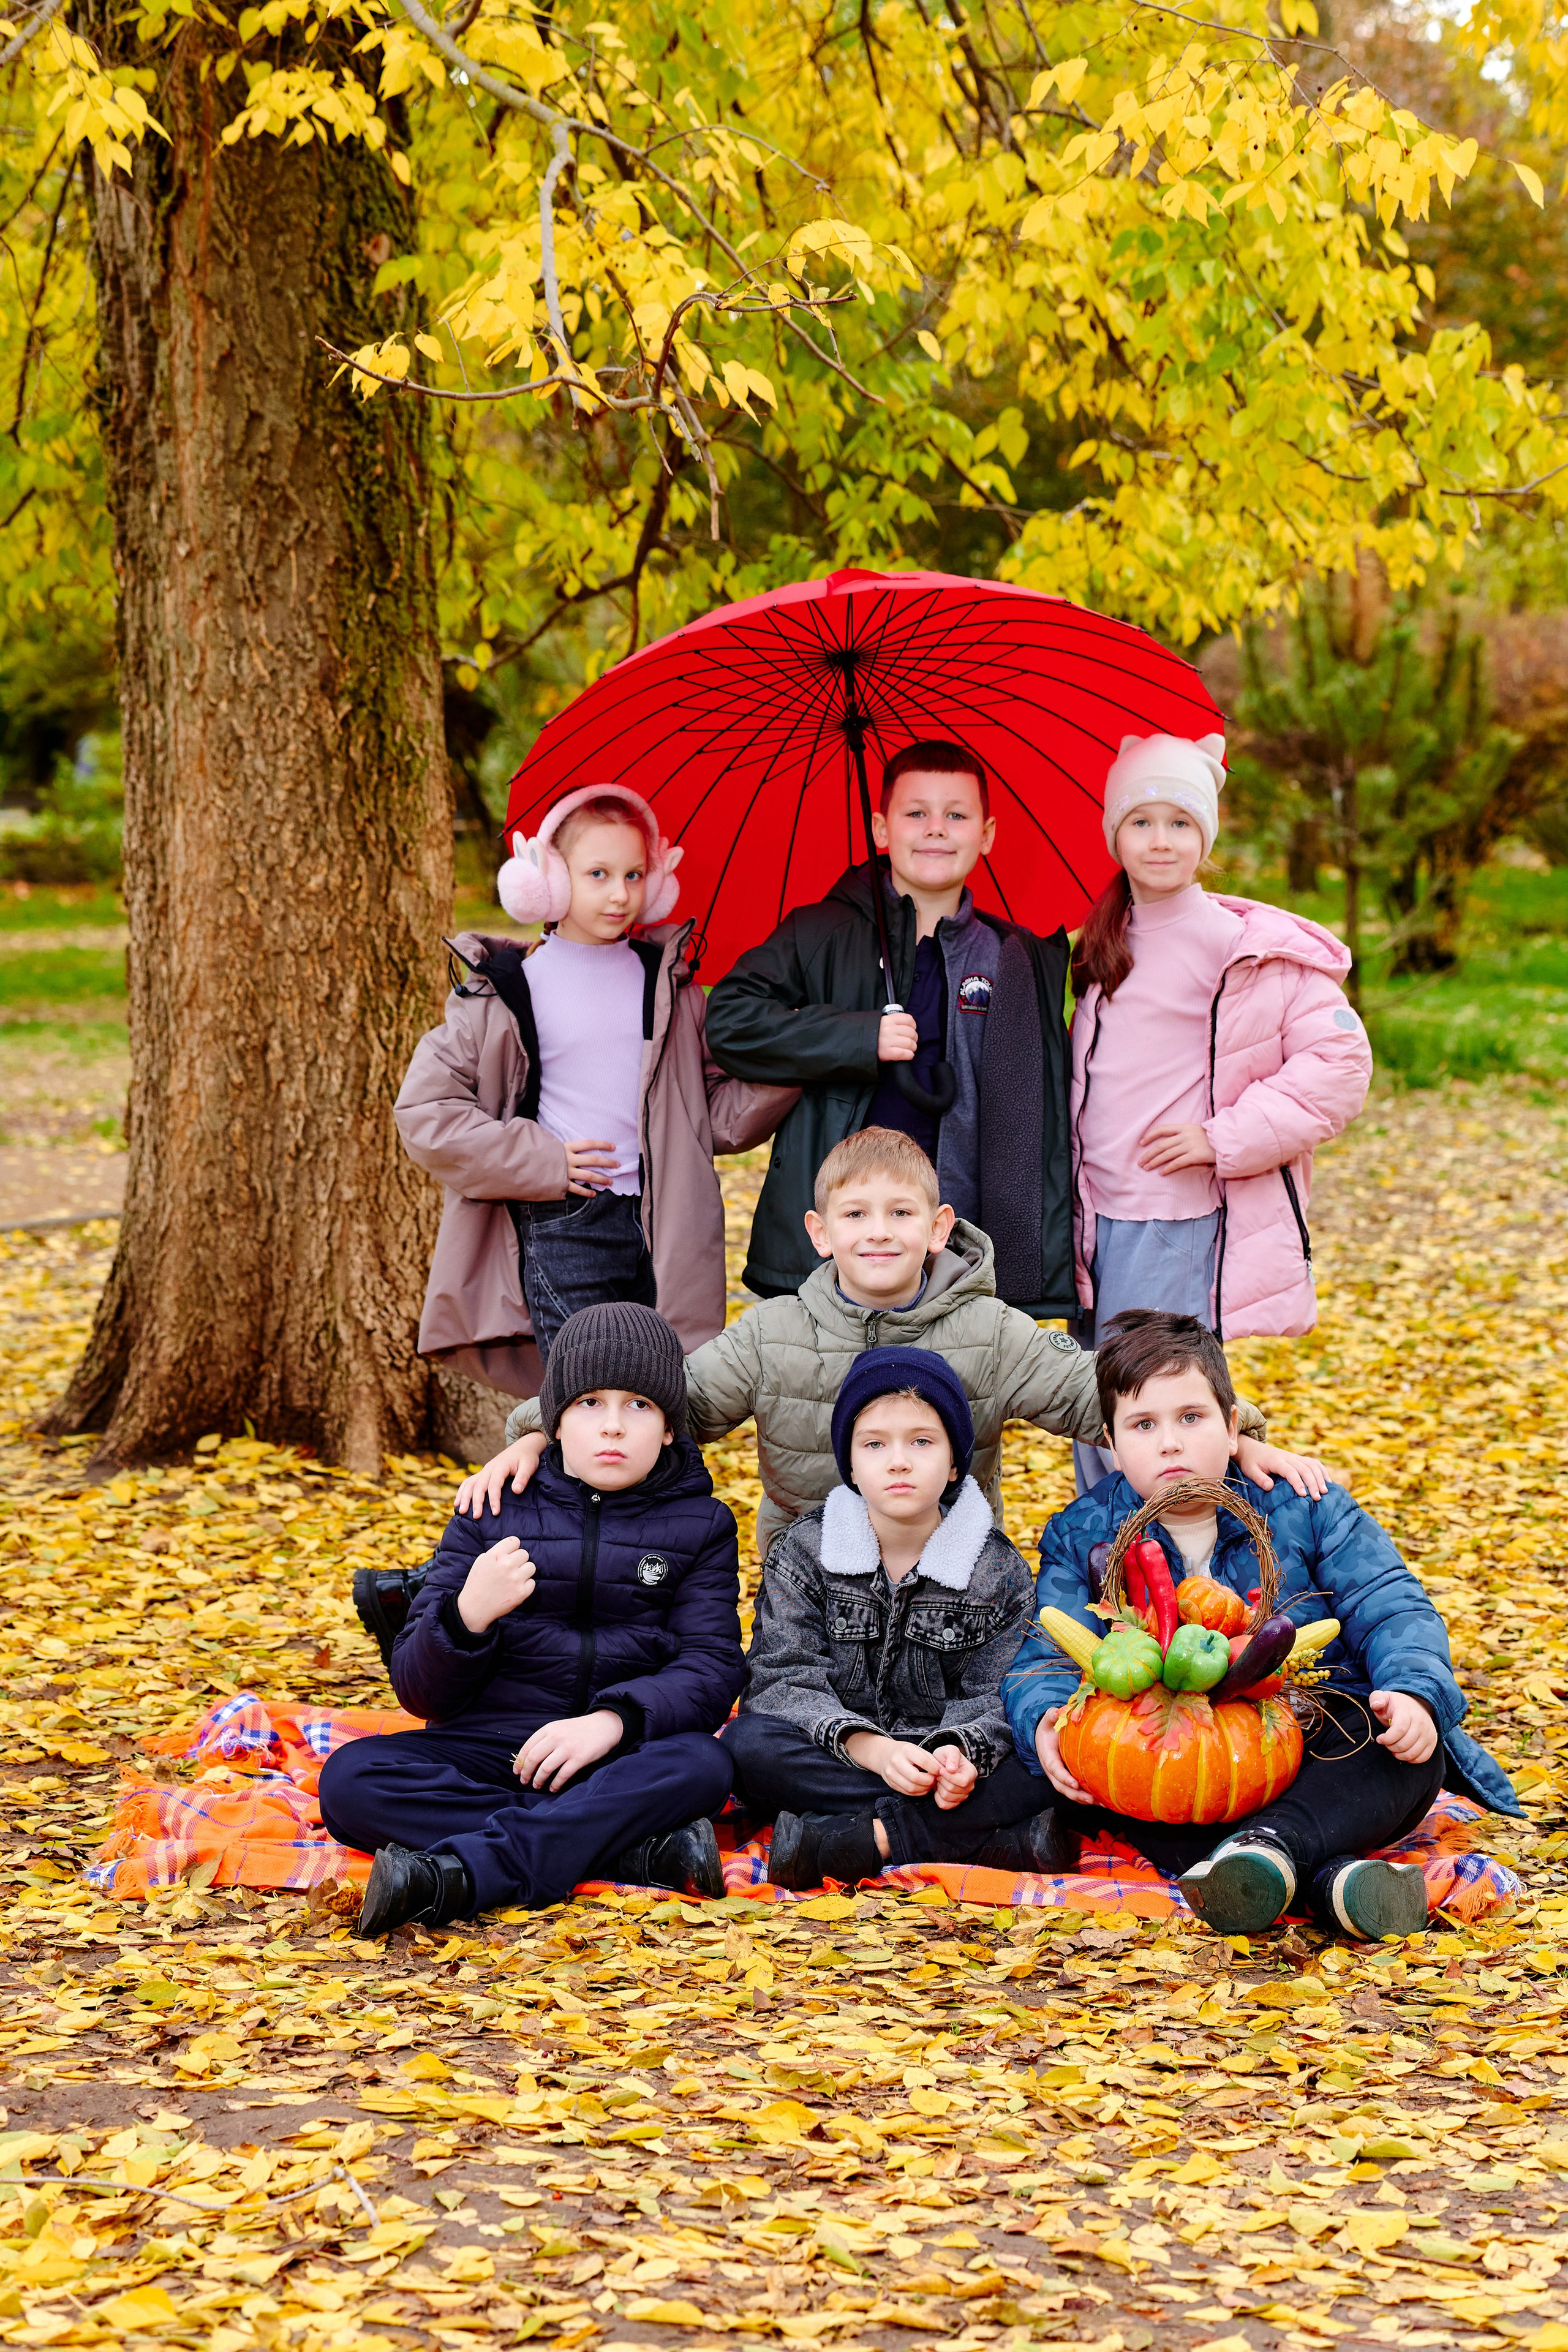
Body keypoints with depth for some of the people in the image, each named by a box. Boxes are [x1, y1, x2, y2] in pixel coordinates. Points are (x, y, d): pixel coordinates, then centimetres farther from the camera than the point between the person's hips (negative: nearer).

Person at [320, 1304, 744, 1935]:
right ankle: (634, 1848, -33)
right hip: (487, 1750, 1)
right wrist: (469, 1616, -21)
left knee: (700, 1765, -35)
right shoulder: (495, 1512, 9)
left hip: (617, 1764, -1)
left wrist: (613, 1720, -23)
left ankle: (458, 1875, -40)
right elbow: (420, 1691, 3)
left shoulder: (699, 1525, 10)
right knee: (350, 1778, -28)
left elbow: (712, 1668, -3)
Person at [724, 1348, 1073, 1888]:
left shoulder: (999, 1569, 2)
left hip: (937, 1765, 0)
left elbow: (995, 1696, -3)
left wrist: (960, 1750, -28)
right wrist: (868, 1748, -27)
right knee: (746, 1742, -32)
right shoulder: (804, 1554, 1)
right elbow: (784, 1678, -9)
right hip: (830, 1762, 0)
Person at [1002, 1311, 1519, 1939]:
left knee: (1409, 1746, -29)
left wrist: (1413, 1692, -26)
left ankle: (1275, 1841, -54)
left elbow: (1390, 1610, -3)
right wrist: (1045, 1720, -27)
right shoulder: (1081, 1538, 7)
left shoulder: (1302, 1507, 4)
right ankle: (1328, 1877, -49)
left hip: (1319, 1751, 0)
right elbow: (1047, 1660, -2)